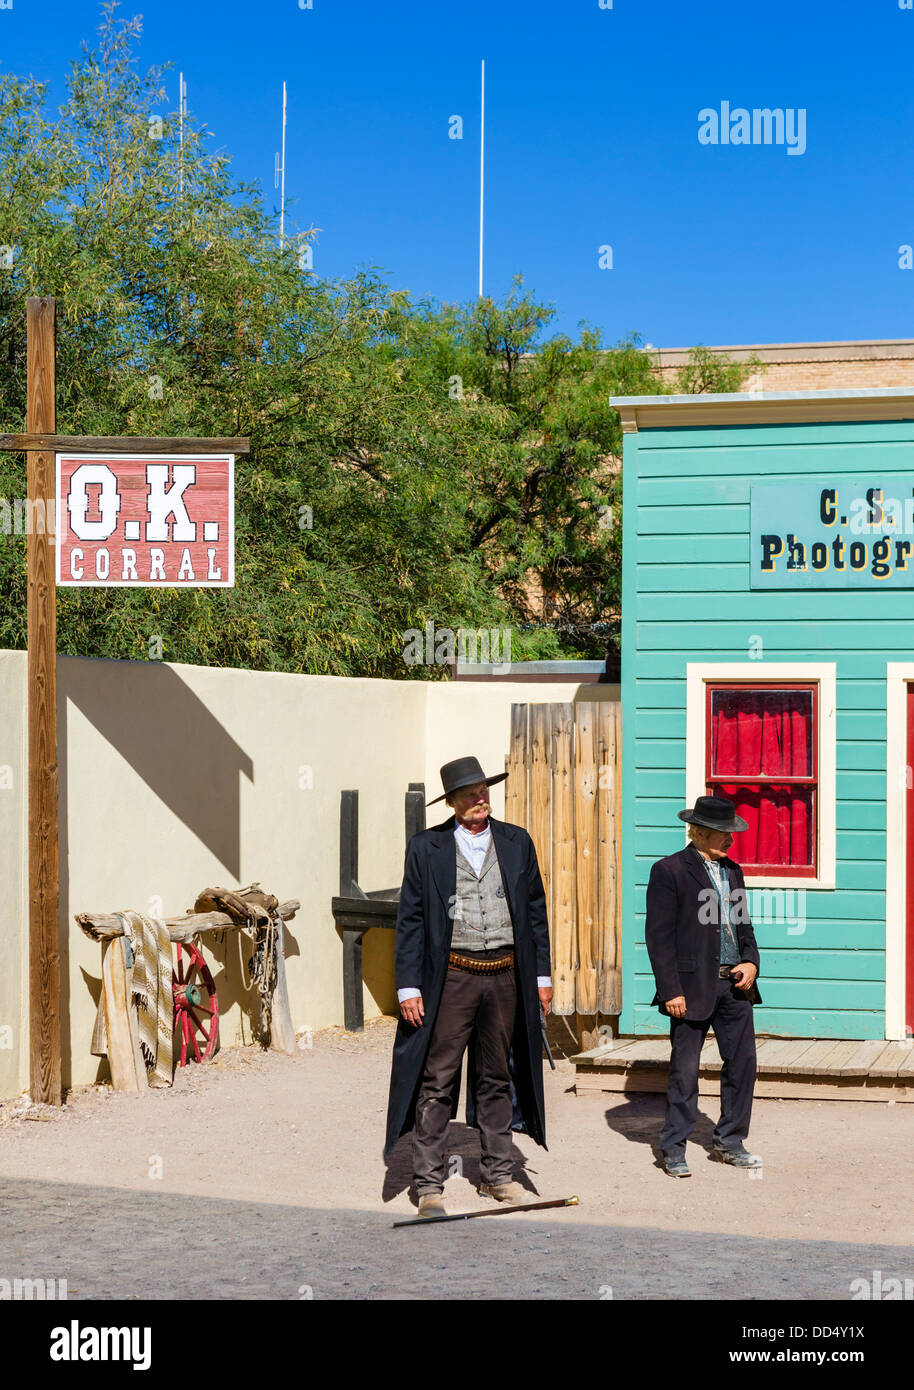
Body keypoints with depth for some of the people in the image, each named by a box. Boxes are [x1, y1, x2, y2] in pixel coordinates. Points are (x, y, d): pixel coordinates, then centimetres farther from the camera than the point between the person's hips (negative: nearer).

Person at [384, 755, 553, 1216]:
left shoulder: (517, 842, 8)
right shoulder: (425, 848, -1)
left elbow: (535, 911, 12)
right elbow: (409, 920, -1)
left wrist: (541, 975, 8)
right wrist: (408, 987, -7)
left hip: (505, 976, 3)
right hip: (452, 977, -3)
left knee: (497, 1079, 12)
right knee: (436, 1082, -2)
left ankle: (496, 1174, 22)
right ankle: (428, 1183, 4)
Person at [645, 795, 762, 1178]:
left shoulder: (732, 871, 15)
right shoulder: (669, 871, -7)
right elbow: (658, 935, -10)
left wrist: (751, 961, 3)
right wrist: (670, 990, -15)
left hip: (734, 985, 6)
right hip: (693, 986, -6)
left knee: (742, 1062, 8)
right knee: (684, 1069, 0)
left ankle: (730, 1142, 21)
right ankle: (673, 1149, 11)